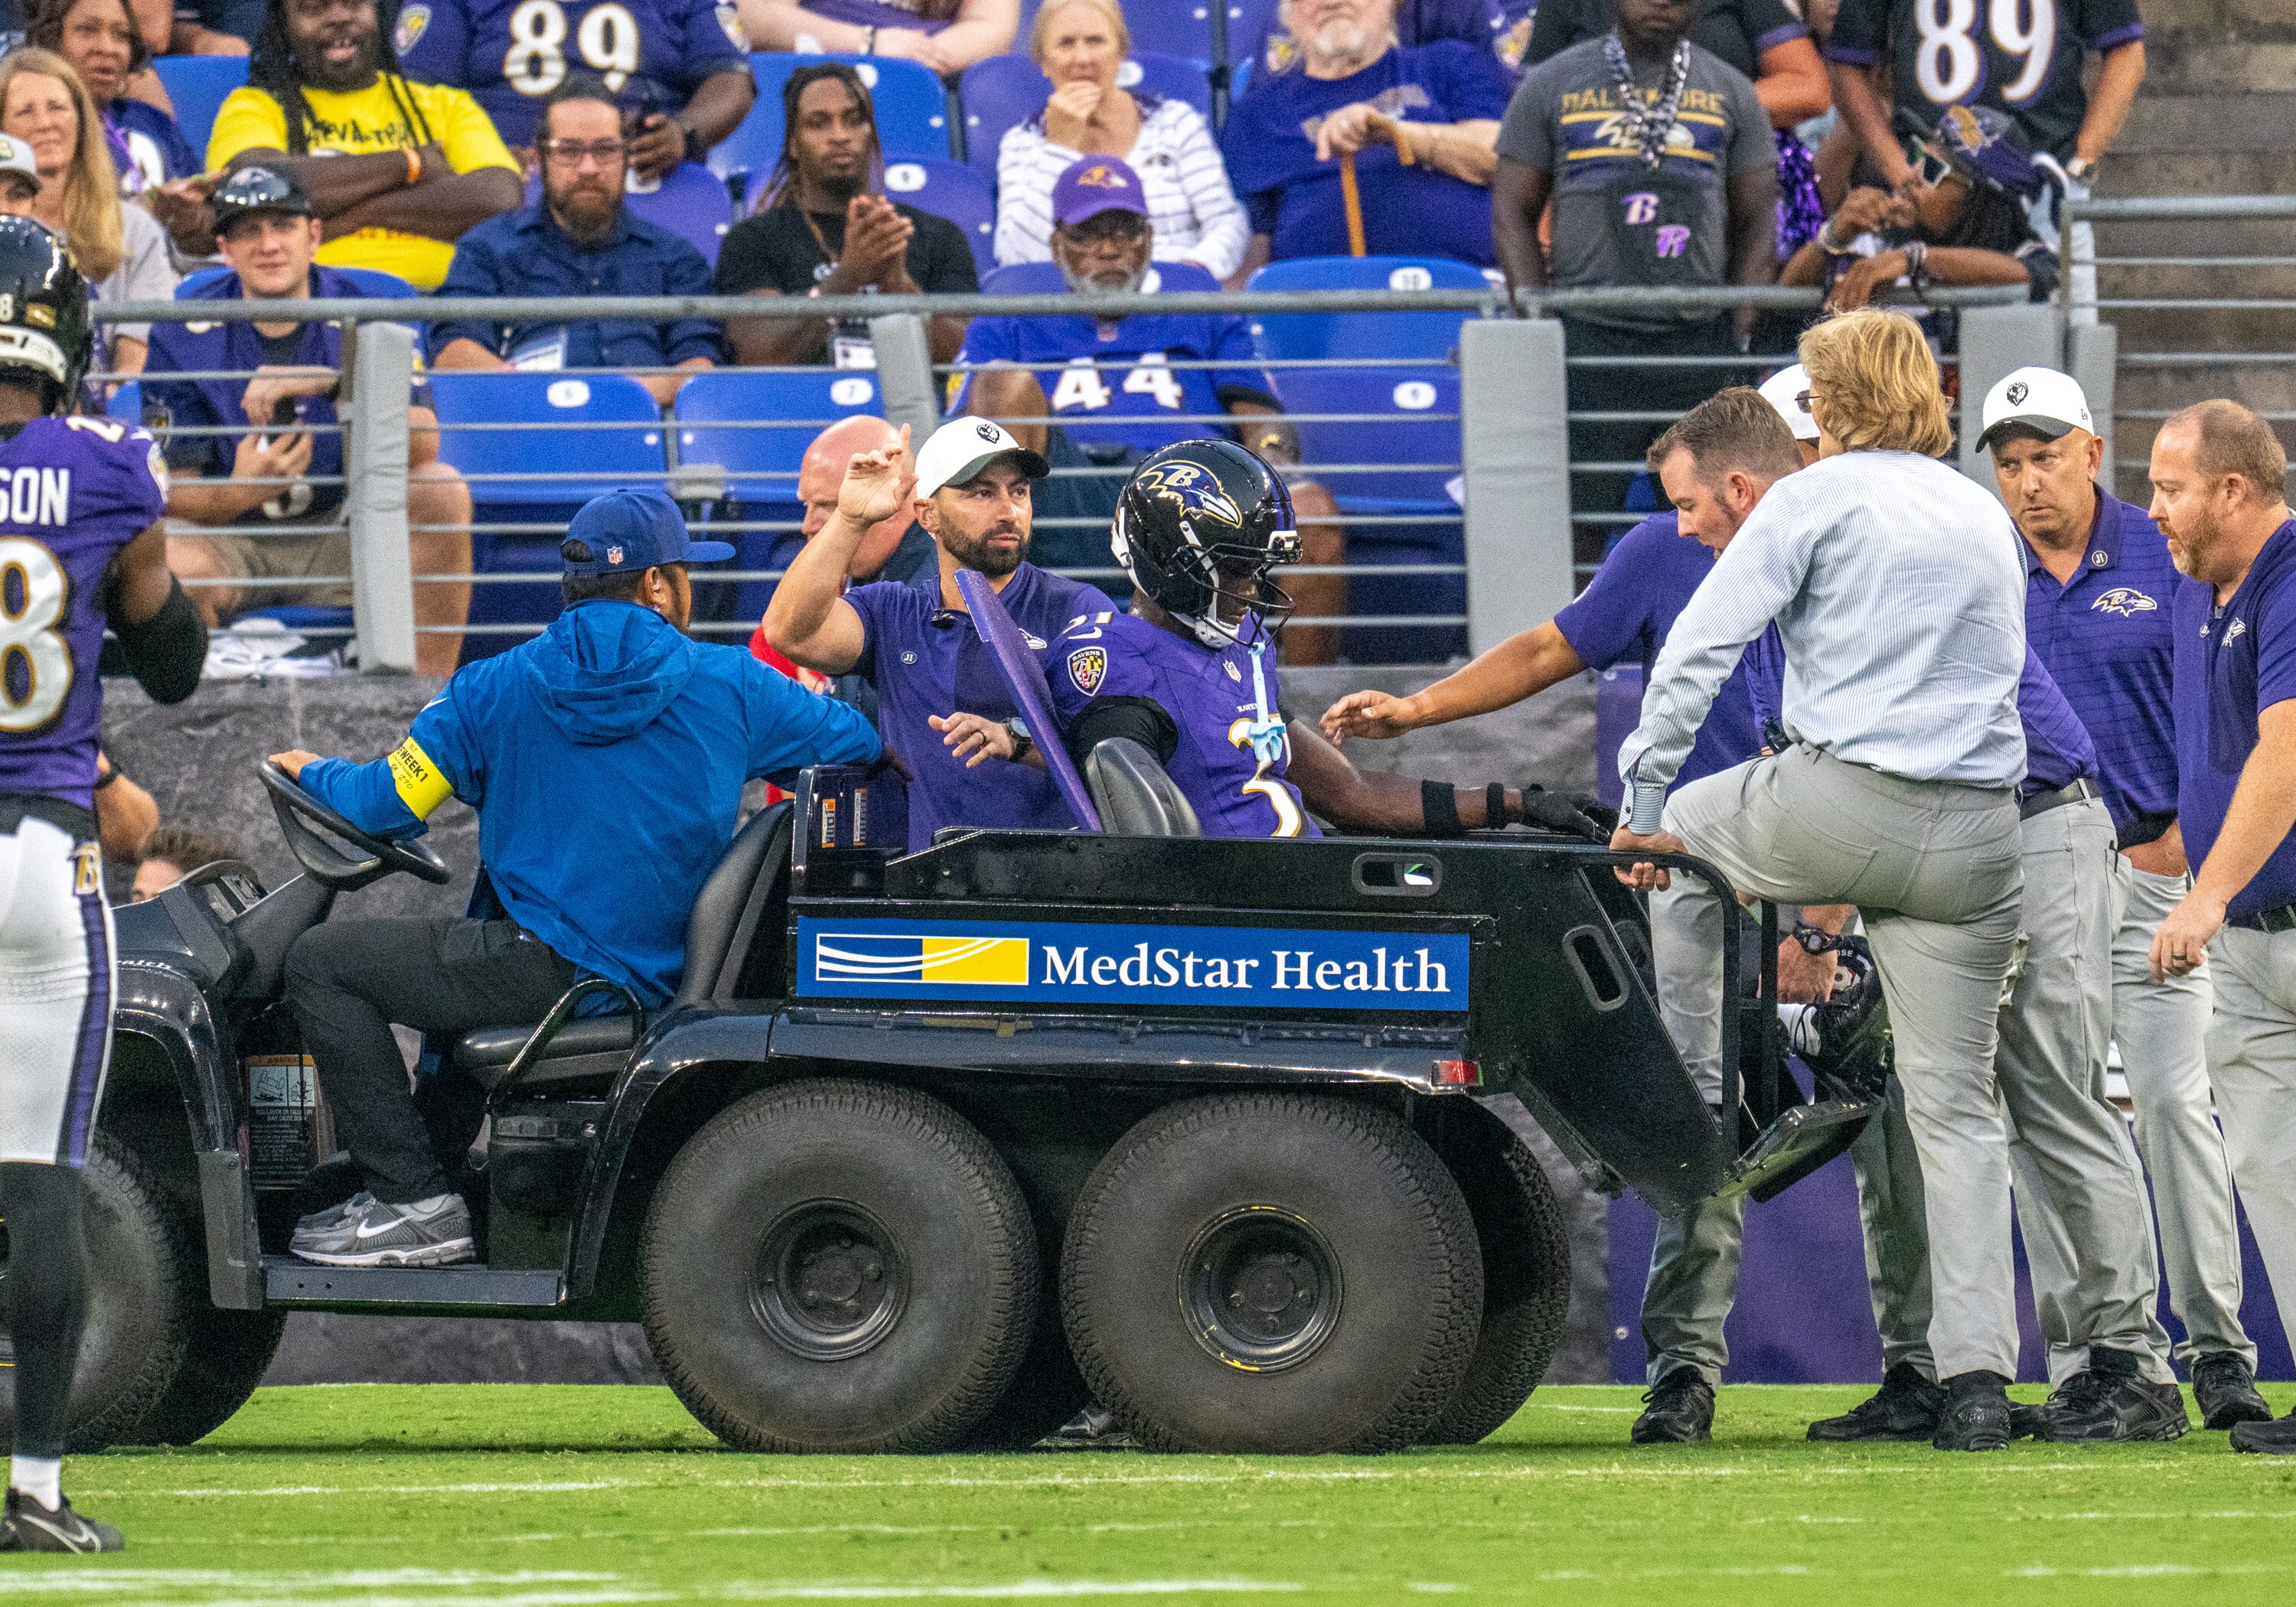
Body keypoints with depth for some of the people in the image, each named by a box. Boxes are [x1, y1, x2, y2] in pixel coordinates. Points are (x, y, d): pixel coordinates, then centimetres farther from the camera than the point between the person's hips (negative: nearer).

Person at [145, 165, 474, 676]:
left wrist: (334, 383, -35)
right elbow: (173, 492, -7)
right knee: (173, 563, -36)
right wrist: (238, 493, -30)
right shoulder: (185, 337, -5)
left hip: (341, 534, 2)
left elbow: (422, 447, -19)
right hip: (231, 533, -2)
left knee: (441, 489, -25)